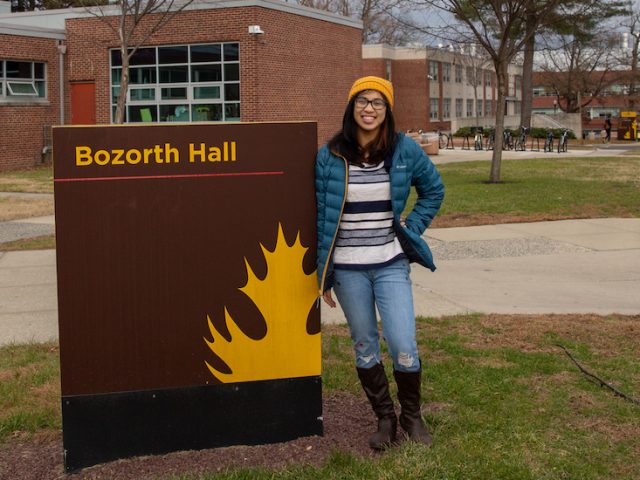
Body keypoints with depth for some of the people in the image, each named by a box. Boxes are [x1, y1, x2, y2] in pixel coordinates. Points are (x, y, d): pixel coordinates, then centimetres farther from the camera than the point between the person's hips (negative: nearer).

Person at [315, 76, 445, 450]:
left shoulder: (405, 150, -2)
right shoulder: (330, 156, -3)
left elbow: (434, 190, 14)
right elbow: (321, 216, 2)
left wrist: (412, 228, 2)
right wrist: (323, 273, 2)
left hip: (391, 265, 0)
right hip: (348, 269, 0)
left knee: (404, 348, -5)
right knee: (365, 348, 10)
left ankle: (412, 416, 20)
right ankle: (385, 419, 28)